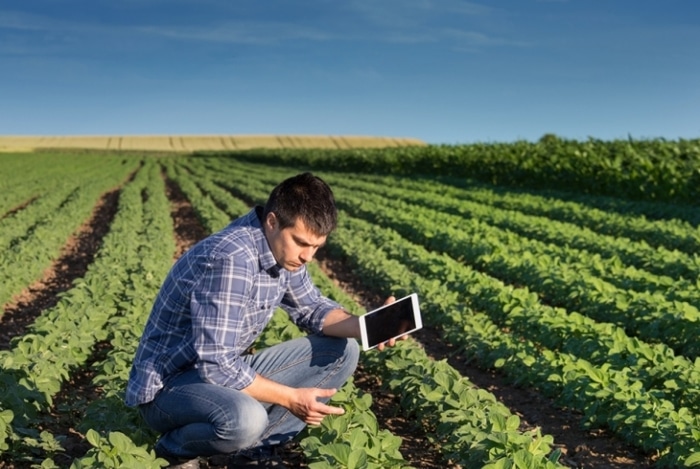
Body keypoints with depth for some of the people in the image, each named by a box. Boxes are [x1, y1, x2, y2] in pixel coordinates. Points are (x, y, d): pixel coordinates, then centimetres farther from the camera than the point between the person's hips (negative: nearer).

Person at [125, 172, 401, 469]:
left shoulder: (282, 248, -4)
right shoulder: (229, 259, -31)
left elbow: (311, 307, 9)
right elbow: (216, 367, -31)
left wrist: (365, 328, -10)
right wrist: (291, 398, -23)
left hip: (229, 371, 8)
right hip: (167, 384, -8)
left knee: (342, 351, -1)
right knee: (246, 420, -40)